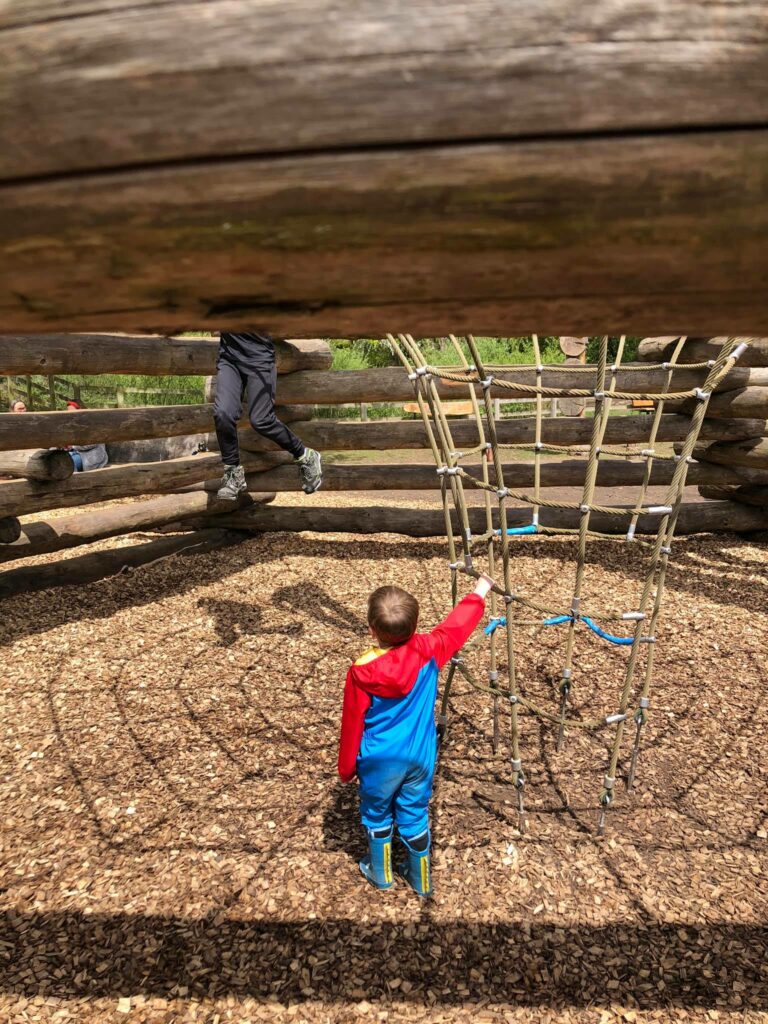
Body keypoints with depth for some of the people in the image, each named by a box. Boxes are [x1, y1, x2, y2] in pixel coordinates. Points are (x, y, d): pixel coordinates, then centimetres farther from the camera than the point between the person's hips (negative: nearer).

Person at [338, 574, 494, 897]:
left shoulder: (362, 671, -25)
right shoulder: (428, 651, -20)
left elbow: (353, 725, -13)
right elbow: (456, 627, -2)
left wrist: (346, 768, 3)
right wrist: (479, 593, 13)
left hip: (379, 761, -2)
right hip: (420, 756, 3)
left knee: (377, 814, 23)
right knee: (415, 816, 22)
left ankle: (381, 874, 45)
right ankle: (421, 880, 42)